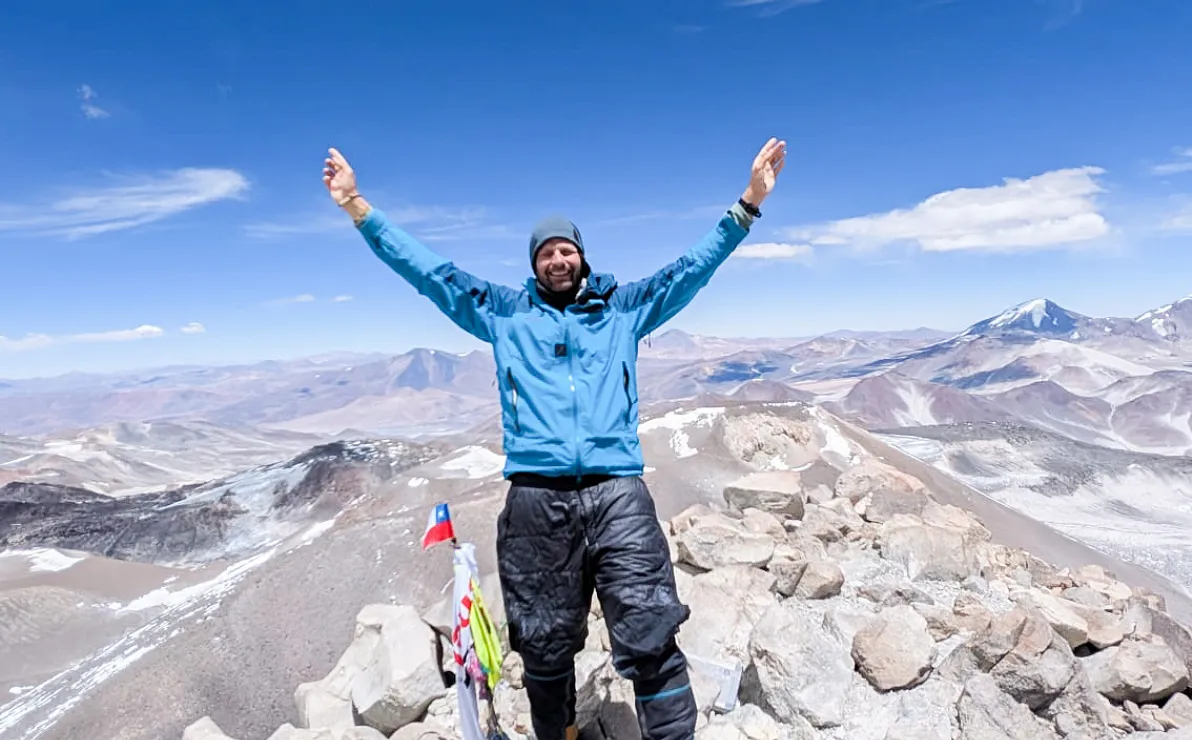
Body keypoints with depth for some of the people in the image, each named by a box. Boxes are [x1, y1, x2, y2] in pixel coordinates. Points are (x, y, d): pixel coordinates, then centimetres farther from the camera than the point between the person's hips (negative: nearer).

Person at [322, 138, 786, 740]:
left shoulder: (624, 308, 17)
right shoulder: (504, 313, 17)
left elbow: (692, 268, 15)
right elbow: (428, 271, 17)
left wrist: (749, 202, 9)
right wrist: (358, 207, 15)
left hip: (618, 494, 0)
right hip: (535, 499, 1)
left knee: (651, 644, -8)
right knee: (545, 649, 10)